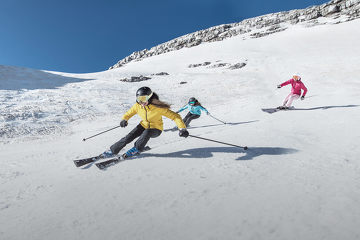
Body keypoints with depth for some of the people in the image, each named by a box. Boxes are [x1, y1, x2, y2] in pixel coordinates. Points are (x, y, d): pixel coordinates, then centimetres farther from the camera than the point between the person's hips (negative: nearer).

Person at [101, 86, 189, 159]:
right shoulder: (137, 106, -14)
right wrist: (124, 120, -21)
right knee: (129, 137, -16)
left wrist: (182, 129, -40)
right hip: (144, 125, 4)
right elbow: (129, 113, 3)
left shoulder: (158, 107, -29)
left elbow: (175, 116, -28)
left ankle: (136, 149, -12)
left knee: (146, 133, -36)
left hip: (156, 129, -4)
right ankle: (113, 150, 3)